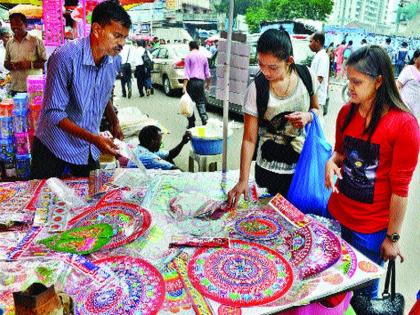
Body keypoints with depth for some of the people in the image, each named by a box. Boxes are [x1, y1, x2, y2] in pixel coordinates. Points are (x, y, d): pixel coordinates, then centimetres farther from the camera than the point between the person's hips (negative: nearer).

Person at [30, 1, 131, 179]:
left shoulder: (115, 60, -5)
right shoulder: (66, 57, -25)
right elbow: (54, 114, -24)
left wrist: (114, 123, 0)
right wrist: (93, 138, -32)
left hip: (89, 149, 5)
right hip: (53, 147, -5)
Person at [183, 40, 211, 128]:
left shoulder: (189, 56, -1)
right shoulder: (203, 56, 13)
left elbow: (187, 72, -9)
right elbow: (207, 72, 17)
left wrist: (184, 86, -13)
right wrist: (208, 83, 29)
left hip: (192, 81, -4)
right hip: (201, 81, 4)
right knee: (201, 102, 7)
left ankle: (191, 123, 8)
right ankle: (205, 119, -13)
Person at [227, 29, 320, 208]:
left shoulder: (306, 76, -8)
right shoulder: (256, 89, -15)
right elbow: (249, 139, -12)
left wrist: (308, 116, -14)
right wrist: (243, 180, -19)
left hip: (304, 165, 3)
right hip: (271, 171, -3)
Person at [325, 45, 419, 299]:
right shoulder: (346, 112, -1)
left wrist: (393, 237, -8)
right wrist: (332, 161, -9)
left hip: (372, 229, -4)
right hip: (337, 214, 5)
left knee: (363, 293, 15)